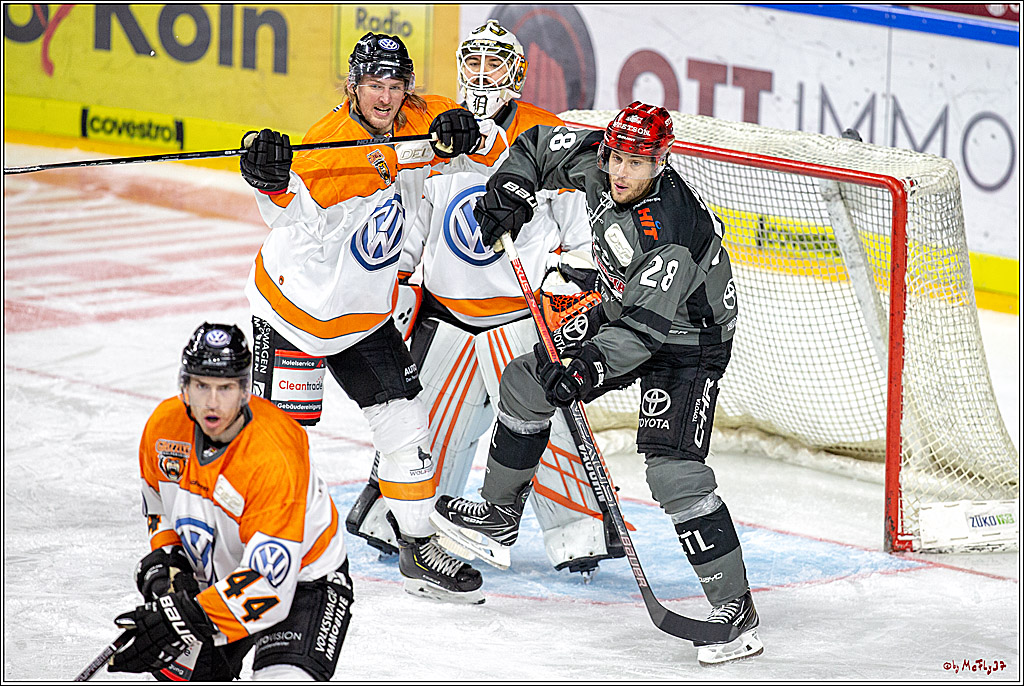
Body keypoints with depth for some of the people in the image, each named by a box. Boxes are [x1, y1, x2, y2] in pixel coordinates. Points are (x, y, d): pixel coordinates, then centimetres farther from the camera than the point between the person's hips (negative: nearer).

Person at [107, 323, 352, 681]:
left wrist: (184, 618, -42)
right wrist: (164, 559, -6)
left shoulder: (275, 457, -34)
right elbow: (158, 497, 11)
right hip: (215, 576, 7)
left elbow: (268, 583, -37)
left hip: (303, 581, -7)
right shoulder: (165, 425, -13)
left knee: (283, 679, -27)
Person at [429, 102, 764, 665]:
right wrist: (509, 192, -9)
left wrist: (590, 367, -46)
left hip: (687, 346, -9)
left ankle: (735, 610, -19)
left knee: (674, 471, -22)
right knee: (525, 382, 13)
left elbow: (644, 328, -37)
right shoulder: (598, 168, -12)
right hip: (624, 317, 9)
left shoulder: (671, 232, -35)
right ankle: (500, 515, 32)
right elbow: (541, 146, 6)